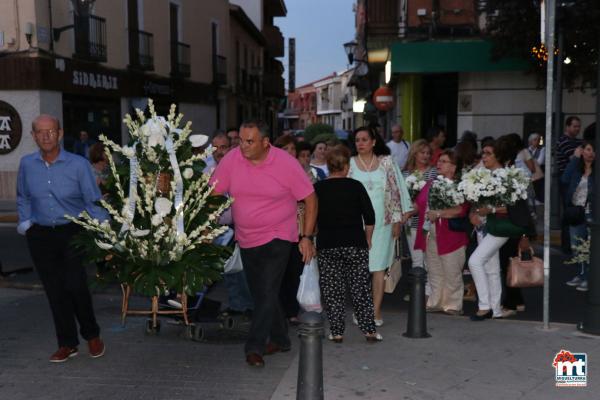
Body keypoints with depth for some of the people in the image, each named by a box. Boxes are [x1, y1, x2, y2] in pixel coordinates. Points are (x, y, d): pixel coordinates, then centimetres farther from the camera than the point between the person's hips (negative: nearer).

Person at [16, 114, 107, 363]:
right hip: (41, 237, 3)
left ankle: (92, 336, 14)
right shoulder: (27, 164, 2)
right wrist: (25, 223, 9)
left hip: (73, 233, -3)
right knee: (55, 291, 7)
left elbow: (93, 201, -6)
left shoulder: (78, 164, -8)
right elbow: (23, 199, 19)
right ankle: (67, 344, 21)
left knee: (75, 286, -11)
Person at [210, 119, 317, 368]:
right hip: (246, 240, 4)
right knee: (259, 293, 14)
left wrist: (307, 237, -9)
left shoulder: (286, 163, -13)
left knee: (267, 292, -11)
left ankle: (255, 347, -3)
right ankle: (280, 339, 32)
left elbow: (310, 199, -6)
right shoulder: (232, 159, -6)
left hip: (277, 238, -4)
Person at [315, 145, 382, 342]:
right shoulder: (355, 186, -2)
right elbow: (370, 217, -1)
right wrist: (367, 239, 10)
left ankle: (336, 332, 8)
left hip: (327, 246, 1)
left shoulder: (317, 188, 1)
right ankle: (369, 330, 9)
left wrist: (312, 238, 18)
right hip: (355, 244, 0)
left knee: (332, 291, 7)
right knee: (361, 289, 6)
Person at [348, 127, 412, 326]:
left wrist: (397, 220, 4)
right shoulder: (349, 164, 5)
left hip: (382, 223, 0)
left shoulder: (386, 162, 6)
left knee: (379, 267, 0)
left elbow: (396, 190, 7)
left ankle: (376, 311, 6)